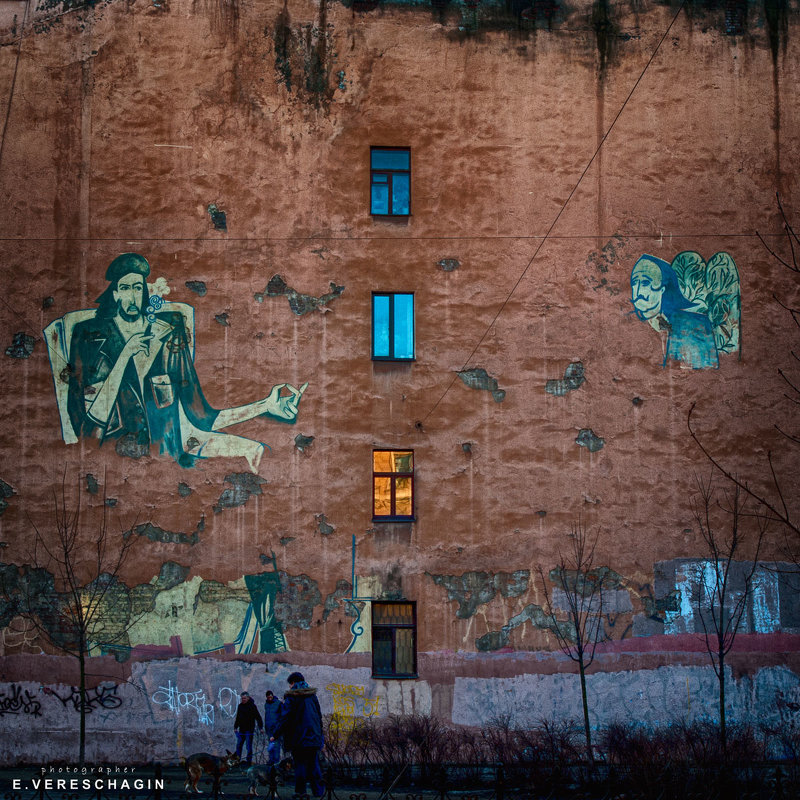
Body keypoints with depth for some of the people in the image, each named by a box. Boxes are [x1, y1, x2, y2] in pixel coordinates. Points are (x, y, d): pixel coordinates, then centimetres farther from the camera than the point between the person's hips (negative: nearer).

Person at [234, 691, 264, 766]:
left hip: (249, 730, -6)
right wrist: (235, 727, 16)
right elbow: (238, 718, 20)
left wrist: (260, 727, -11)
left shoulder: (252, 706, -7)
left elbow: (258, 717, -7)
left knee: (249, 746, -1)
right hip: (241, 730, 6)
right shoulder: (240, 706, 11)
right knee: (238, 745, 6)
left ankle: (248, 761, 5)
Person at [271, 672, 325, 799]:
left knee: (300, 764, 2)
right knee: (313, 764, 8)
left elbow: (285, 718, -11)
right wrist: (320, 734, 21)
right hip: (314, 736, 4)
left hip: (298, 737, -4)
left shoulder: (291, 697, -7)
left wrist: (275, 735, -5)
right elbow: (319, 715, 13)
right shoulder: (312, 695, 9)